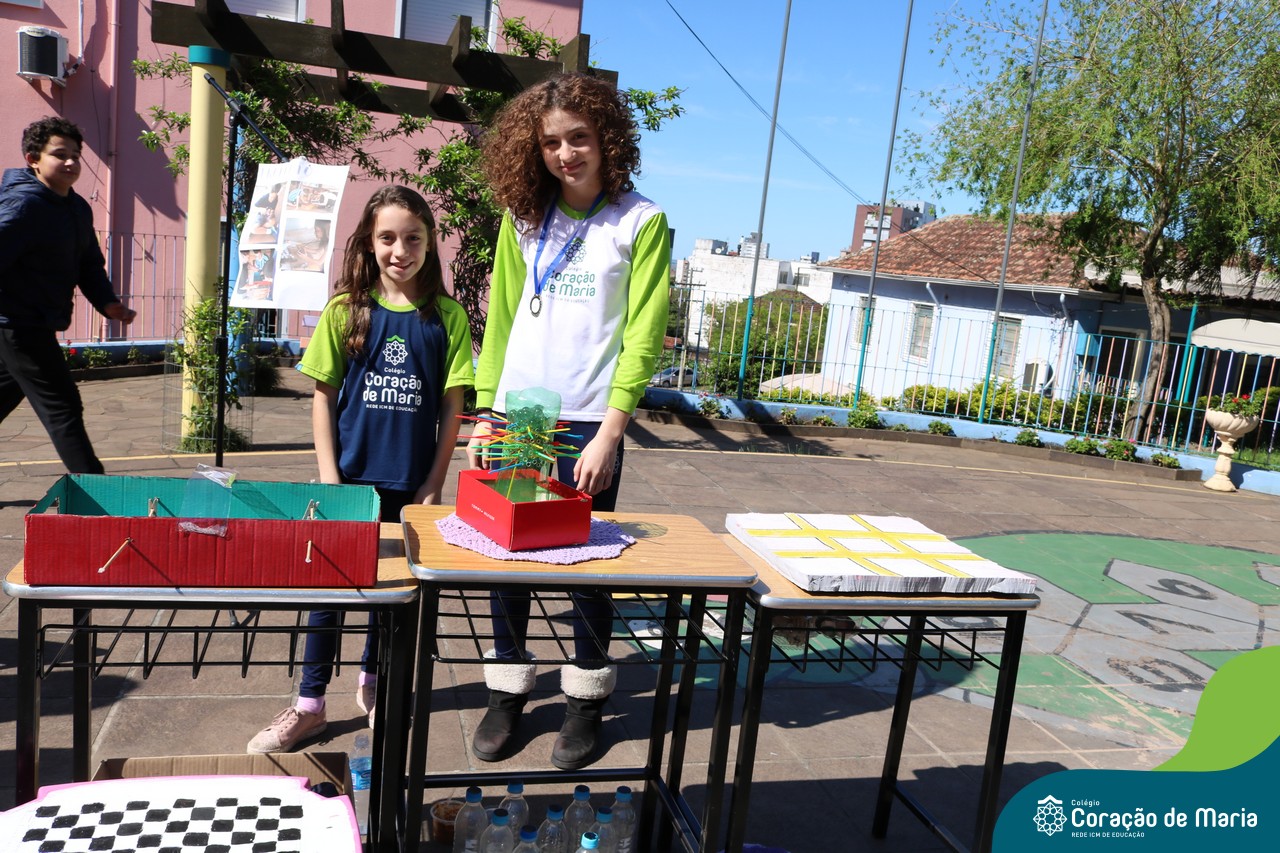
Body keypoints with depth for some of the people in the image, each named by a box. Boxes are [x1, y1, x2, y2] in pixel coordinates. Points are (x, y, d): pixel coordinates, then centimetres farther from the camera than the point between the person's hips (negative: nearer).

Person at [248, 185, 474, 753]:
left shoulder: (447, 316, -4)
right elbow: (323, 397, -1)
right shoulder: (346, 310, -4)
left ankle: (372, 683, 38)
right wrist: (329, 478, -6)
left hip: (410, 481, 1)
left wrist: (432, 487, -5)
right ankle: (310, 704, 23)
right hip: (352, 476, 0)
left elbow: (451, 408, -3)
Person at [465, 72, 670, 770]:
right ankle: (507, 692, 24)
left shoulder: (641, 222, -2)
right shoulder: (524, 216, 10)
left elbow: (642, 337, -7)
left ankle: (587, 699, 23)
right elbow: (500, 319, 10)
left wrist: (608, 434, -13)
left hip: (588, 424, -3)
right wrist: (484, 415, 4)